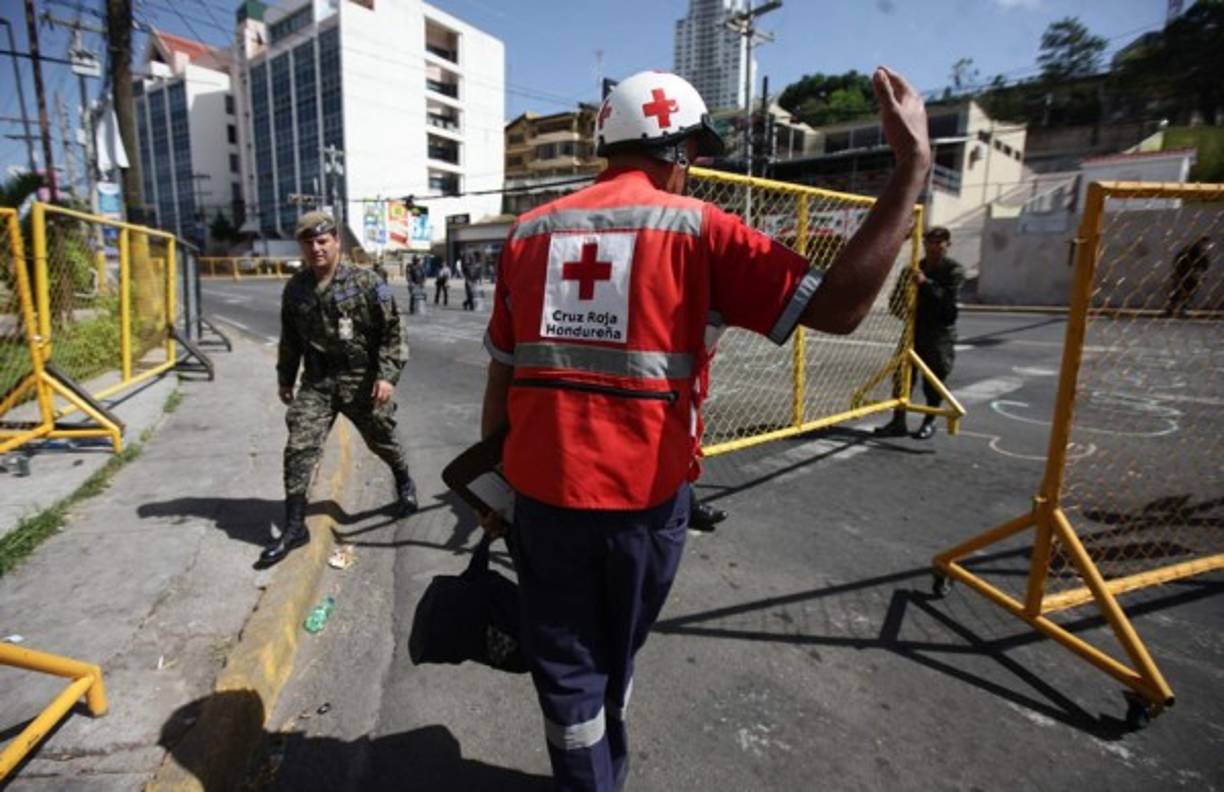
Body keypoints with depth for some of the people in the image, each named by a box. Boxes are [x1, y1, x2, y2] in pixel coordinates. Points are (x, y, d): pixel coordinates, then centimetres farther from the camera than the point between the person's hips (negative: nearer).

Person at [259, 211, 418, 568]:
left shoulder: (366, 283, -10)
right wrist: (285, 378, 18)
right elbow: (290, 338, 16)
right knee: (299, 448, -4)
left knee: (382, 441, 12)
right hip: (316, 381, 3)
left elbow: (391, 332, -10)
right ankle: (294, 526, 7)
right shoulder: (294, 288, 5)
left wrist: (387, 375, -17)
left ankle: (404, 484, 43)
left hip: (361, 379, -3)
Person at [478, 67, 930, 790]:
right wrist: (914, 163, -3)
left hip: (542, 493, 1)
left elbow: (502, 378, 6)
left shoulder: (529, 231, 4)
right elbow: (838, 306, -11)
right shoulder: (695, 227, -6)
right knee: (613, 661, 26)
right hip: (644, 497, 0)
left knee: (567, 669, 18)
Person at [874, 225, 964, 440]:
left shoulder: (954, 271, -3)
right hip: (914, 330, 4)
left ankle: (929, 422, 19)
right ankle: (898, 422, 7)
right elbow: (896, 298, 12)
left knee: (934, 379, 4)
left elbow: (949, 299, -18)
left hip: (940, 333, -4)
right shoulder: (914, 269, 9)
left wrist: (926, 283, -24)